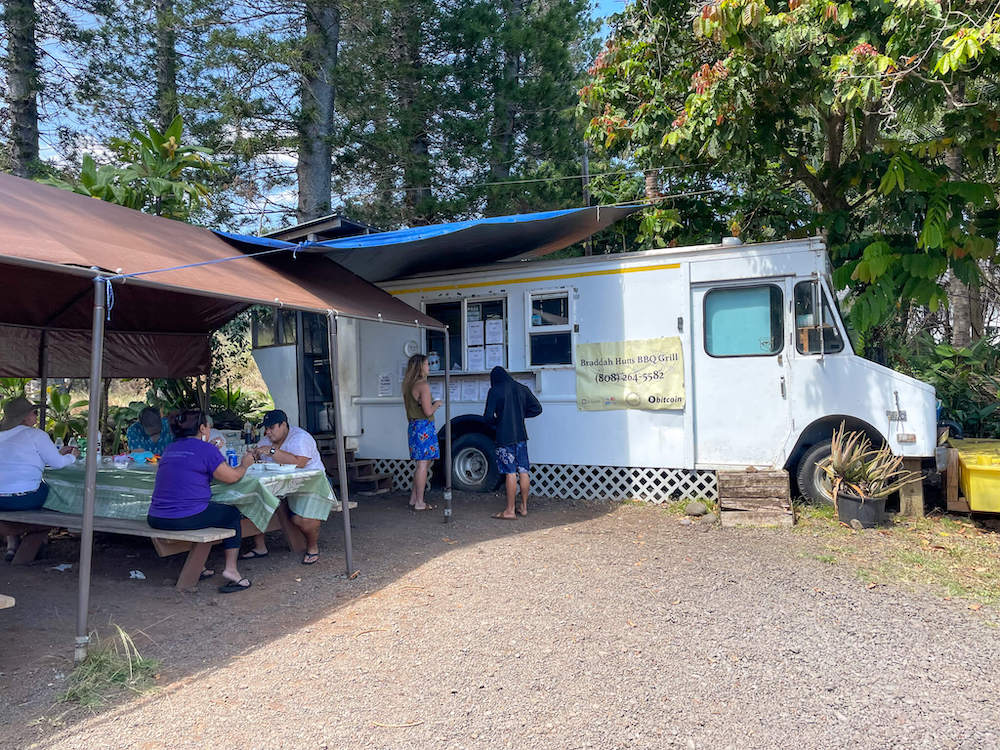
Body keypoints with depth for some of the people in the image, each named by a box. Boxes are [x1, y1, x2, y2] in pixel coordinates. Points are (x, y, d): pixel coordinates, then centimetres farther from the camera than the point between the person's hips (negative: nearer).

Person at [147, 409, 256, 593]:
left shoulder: (170, 449, 15)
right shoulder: (205, 448, -7)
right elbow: (232, 477, -4)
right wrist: (245, 464, 16)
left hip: (156, 519, 7)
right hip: (186, 519, -7)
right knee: (232, 514, 15)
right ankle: (231, 569, 8)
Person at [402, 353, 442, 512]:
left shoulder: (409, 385, 13)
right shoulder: (423, 385, -15)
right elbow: (428, 411, -19)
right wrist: (437, 404, -1)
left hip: (413, 426, 9)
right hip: (424, 427, -9)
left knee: (422, 463, 17)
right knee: (423, 464, -4)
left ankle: (413, 499, 20)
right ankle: (419, 503, 1)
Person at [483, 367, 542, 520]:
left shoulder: (494, 391, -7)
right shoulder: (522, 389, 6)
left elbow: (488, 416, -12)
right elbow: (537, 408, 8)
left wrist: (496, 421, 8)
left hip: (504, 438, -5)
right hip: (521, 436, 5)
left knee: (510, 473, -3)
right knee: (524, 471, 10)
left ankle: (510, 511, 2)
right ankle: (524, 507, 19)